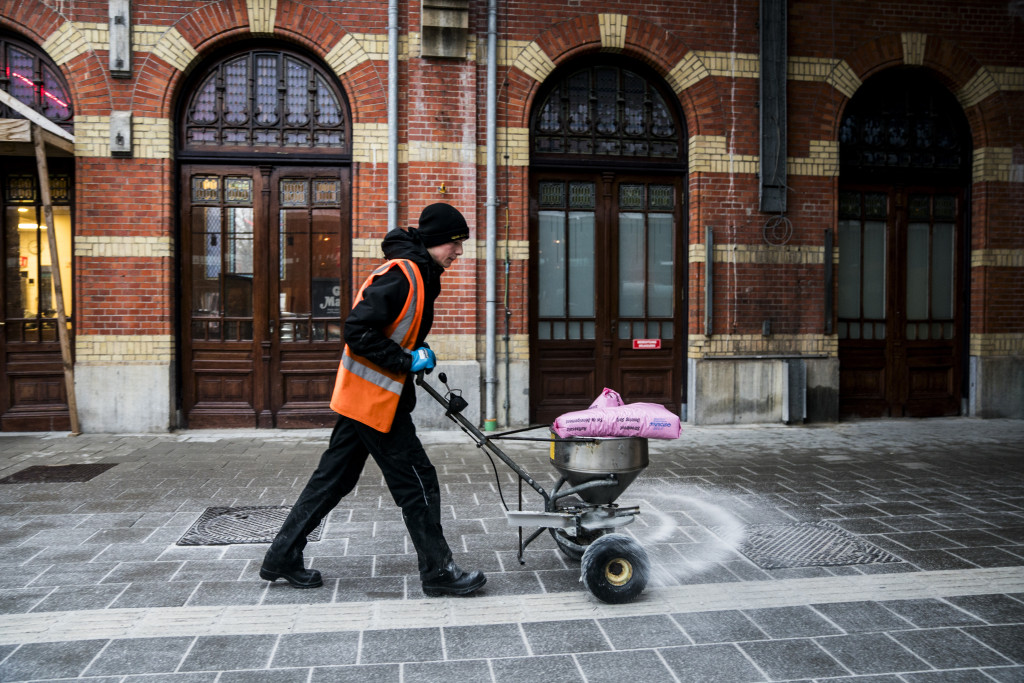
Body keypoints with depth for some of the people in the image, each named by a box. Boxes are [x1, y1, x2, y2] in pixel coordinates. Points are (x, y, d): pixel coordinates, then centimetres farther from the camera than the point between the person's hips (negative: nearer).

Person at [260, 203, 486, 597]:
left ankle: (282, 558, 26)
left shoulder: (419, 276, 14)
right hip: (375, 399, -10)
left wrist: (418, 358, 10)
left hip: (361, 397, 10)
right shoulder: (401, 275, -19)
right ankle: (438, 572, 11)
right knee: (417, 482, -1)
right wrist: (407, 361, -19)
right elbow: (357, 331, -24)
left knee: (334, 478, 16)